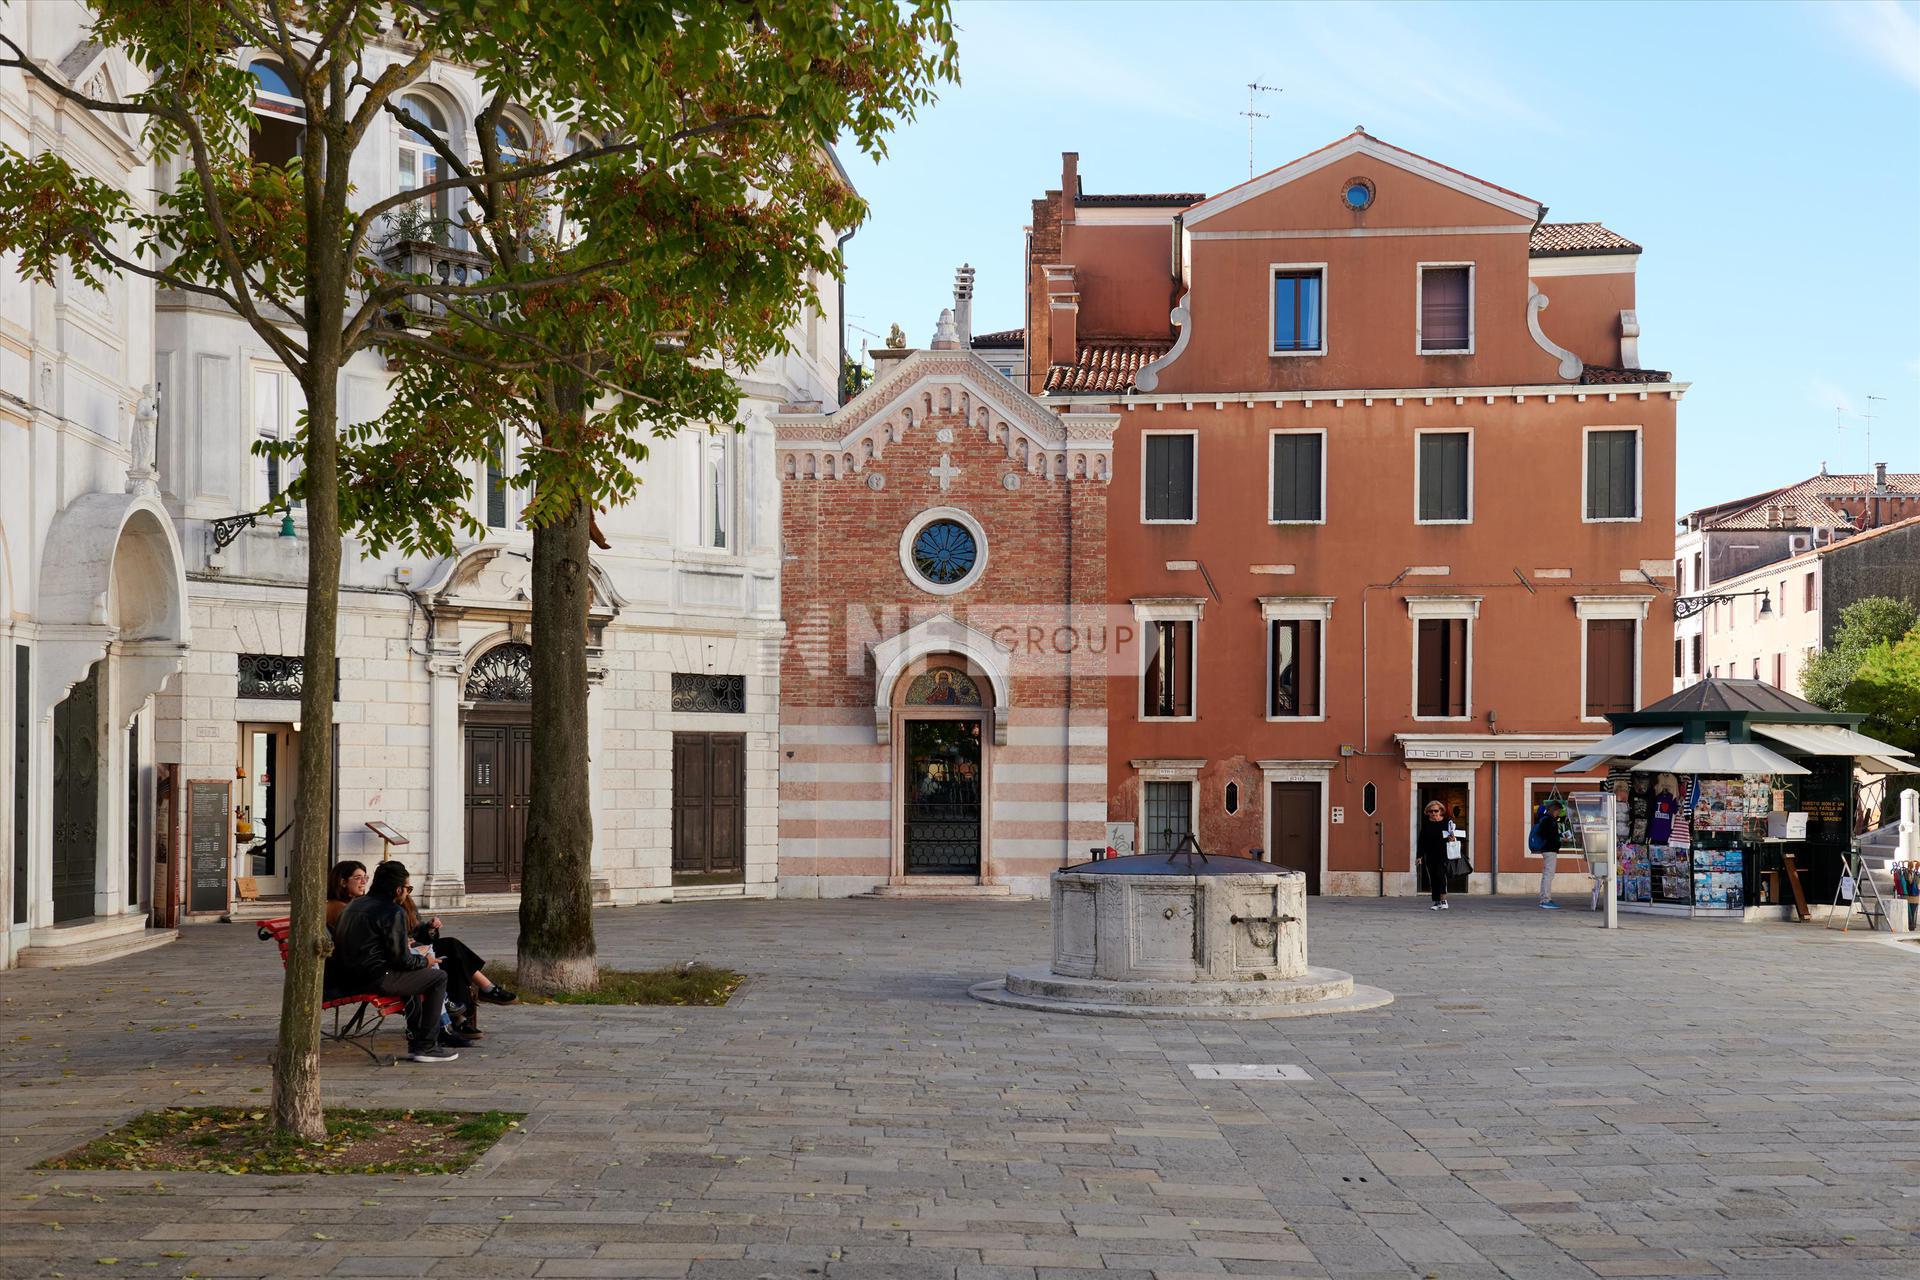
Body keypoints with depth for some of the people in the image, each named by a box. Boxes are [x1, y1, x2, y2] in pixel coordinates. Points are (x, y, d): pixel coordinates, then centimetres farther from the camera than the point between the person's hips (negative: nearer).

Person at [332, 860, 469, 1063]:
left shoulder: (354, 904, 13)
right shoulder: (393, 911, -13)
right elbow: (401, 959, -15)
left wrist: (403, 945, 31)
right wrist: (424, 961, 6)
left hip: (348, 976, 9)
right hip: (375, 978, -9)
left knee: (413, 975, 32)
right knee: (439, 977, 1)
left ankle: (415, 1039, 33)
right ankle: (425, 1046, 2)